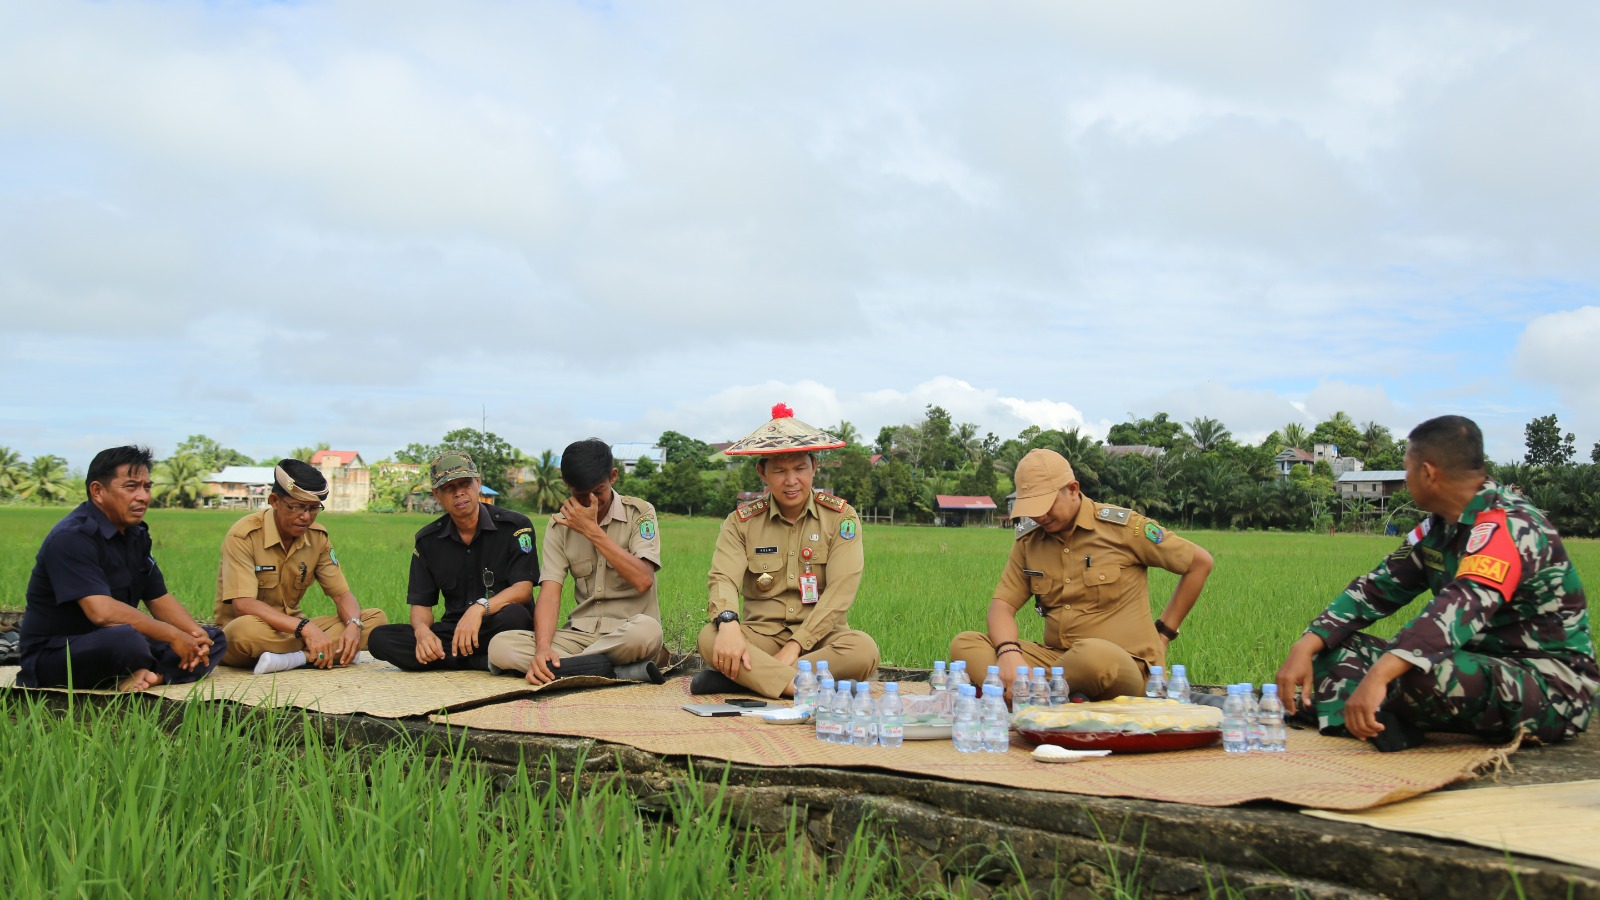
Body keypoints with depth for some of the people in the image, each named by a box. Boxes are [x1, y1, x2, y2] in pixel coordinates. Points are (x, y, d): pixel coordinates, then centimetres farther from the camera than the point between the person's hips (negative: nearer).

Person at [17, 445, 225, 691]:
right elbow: (102, 611, -30)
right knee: (125, 637, -41)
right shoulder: (71, 538, -19)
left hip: (114, 644, 10)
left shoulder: (136, 533, 10)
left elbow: (159, 598, 13)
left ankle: (148, 675, -25)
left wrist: (196, 633, -7)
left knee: (214, 640, 1)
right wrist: (172, 636, -22)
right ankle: (151, 674, -9)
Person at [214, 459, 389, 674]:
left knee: (376, 618, -13)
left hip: (292, 630, 6)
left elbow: (341, 593, 2)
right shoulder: (244, 536, -16)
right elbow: (242, 605, -26)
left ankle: (292, 658, -28)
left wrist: (354, 625, -22)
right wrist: (305, 628, -36)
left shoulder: (317, 536, 2)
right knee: (245, 629, -42)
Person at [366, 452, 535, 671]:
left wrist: (480, 608, -33)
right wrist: (422, 631, -18)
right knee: (379, 638, -20)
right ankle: (483, 661, -23)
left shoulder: (514, 526, -4)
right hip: (452, 630, 4)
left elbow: (523, 589, -14)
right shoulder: (427, 539, 9)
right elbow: (420, 604, 7)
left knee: (514, 614, -39)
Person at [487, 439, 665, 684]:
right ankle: (622, 671, -27)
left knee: (647, 630, -40)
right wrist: (542, 648, -22)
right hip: (581, 634, 4)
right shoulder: (560, 524, 7)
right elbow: (550, 592, -4)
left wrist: (592, 530, -15)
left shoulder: (639, 513, -2)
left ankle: (554, 668, -22)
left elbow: (643, 580, -16)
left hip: (628, 632, -4)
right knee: (499, 646, -20)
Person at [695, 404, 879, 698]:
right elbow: (724, 579, -9)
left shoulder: (841, 517, 1)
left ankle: (750, 676, -29)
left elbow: (839, 592, -9)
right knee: (709, 638, -30)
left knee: (864, 650, -33)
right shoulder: (741, 522, 6)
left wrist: (794, 647, -20)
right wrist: (728, 623, -33)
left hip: (819, 636, 0)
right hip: (762, 634, 1)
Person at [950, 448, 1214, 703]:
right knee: (964, 644, -14)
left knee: (1094, 655, -42)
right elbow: (1002, 605, 4)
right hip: (1056, 658, 5)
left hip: (1125, 665, -5)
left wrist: (1164, 633, 3)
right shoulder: (1028, 543, 10)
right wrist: (1008, 651, -20)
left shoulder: (1123, 526, -4)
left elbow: (1200, 562, 3)